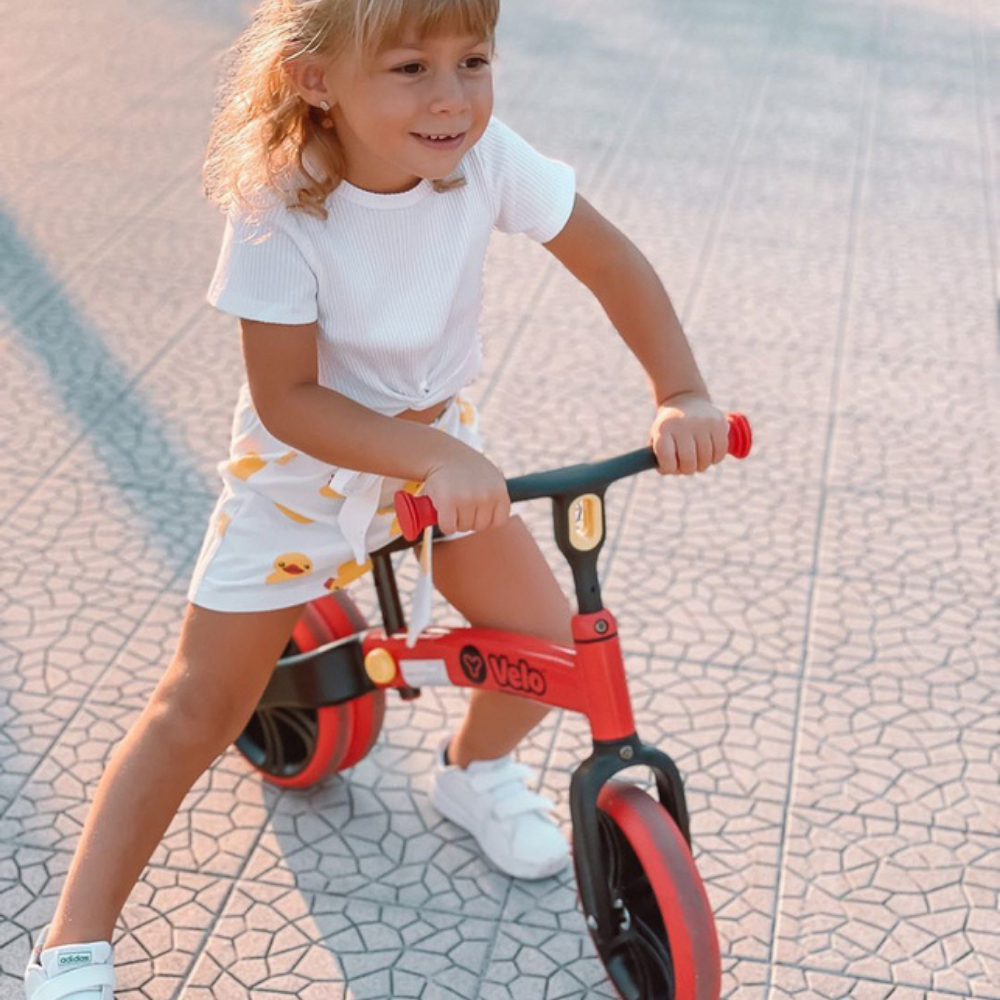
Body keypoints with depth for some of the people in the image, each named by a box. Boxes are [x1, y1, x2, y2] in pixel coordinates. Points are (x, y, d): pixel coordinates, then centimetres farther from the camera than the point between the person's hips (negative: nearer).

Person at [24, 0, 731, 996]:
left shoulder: (486, 156, -22)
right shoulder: (279, 207, -31)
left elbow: (610, 260, -11)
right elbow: (286, 398, -29)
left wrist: (679, 393, -22)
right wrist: (434, 457, -41)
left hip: (439, 447, 4)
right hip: (301, 470, -4)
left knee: (551, 641, -2)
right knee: (196, 711, -3)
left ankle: (474, 771, 33)